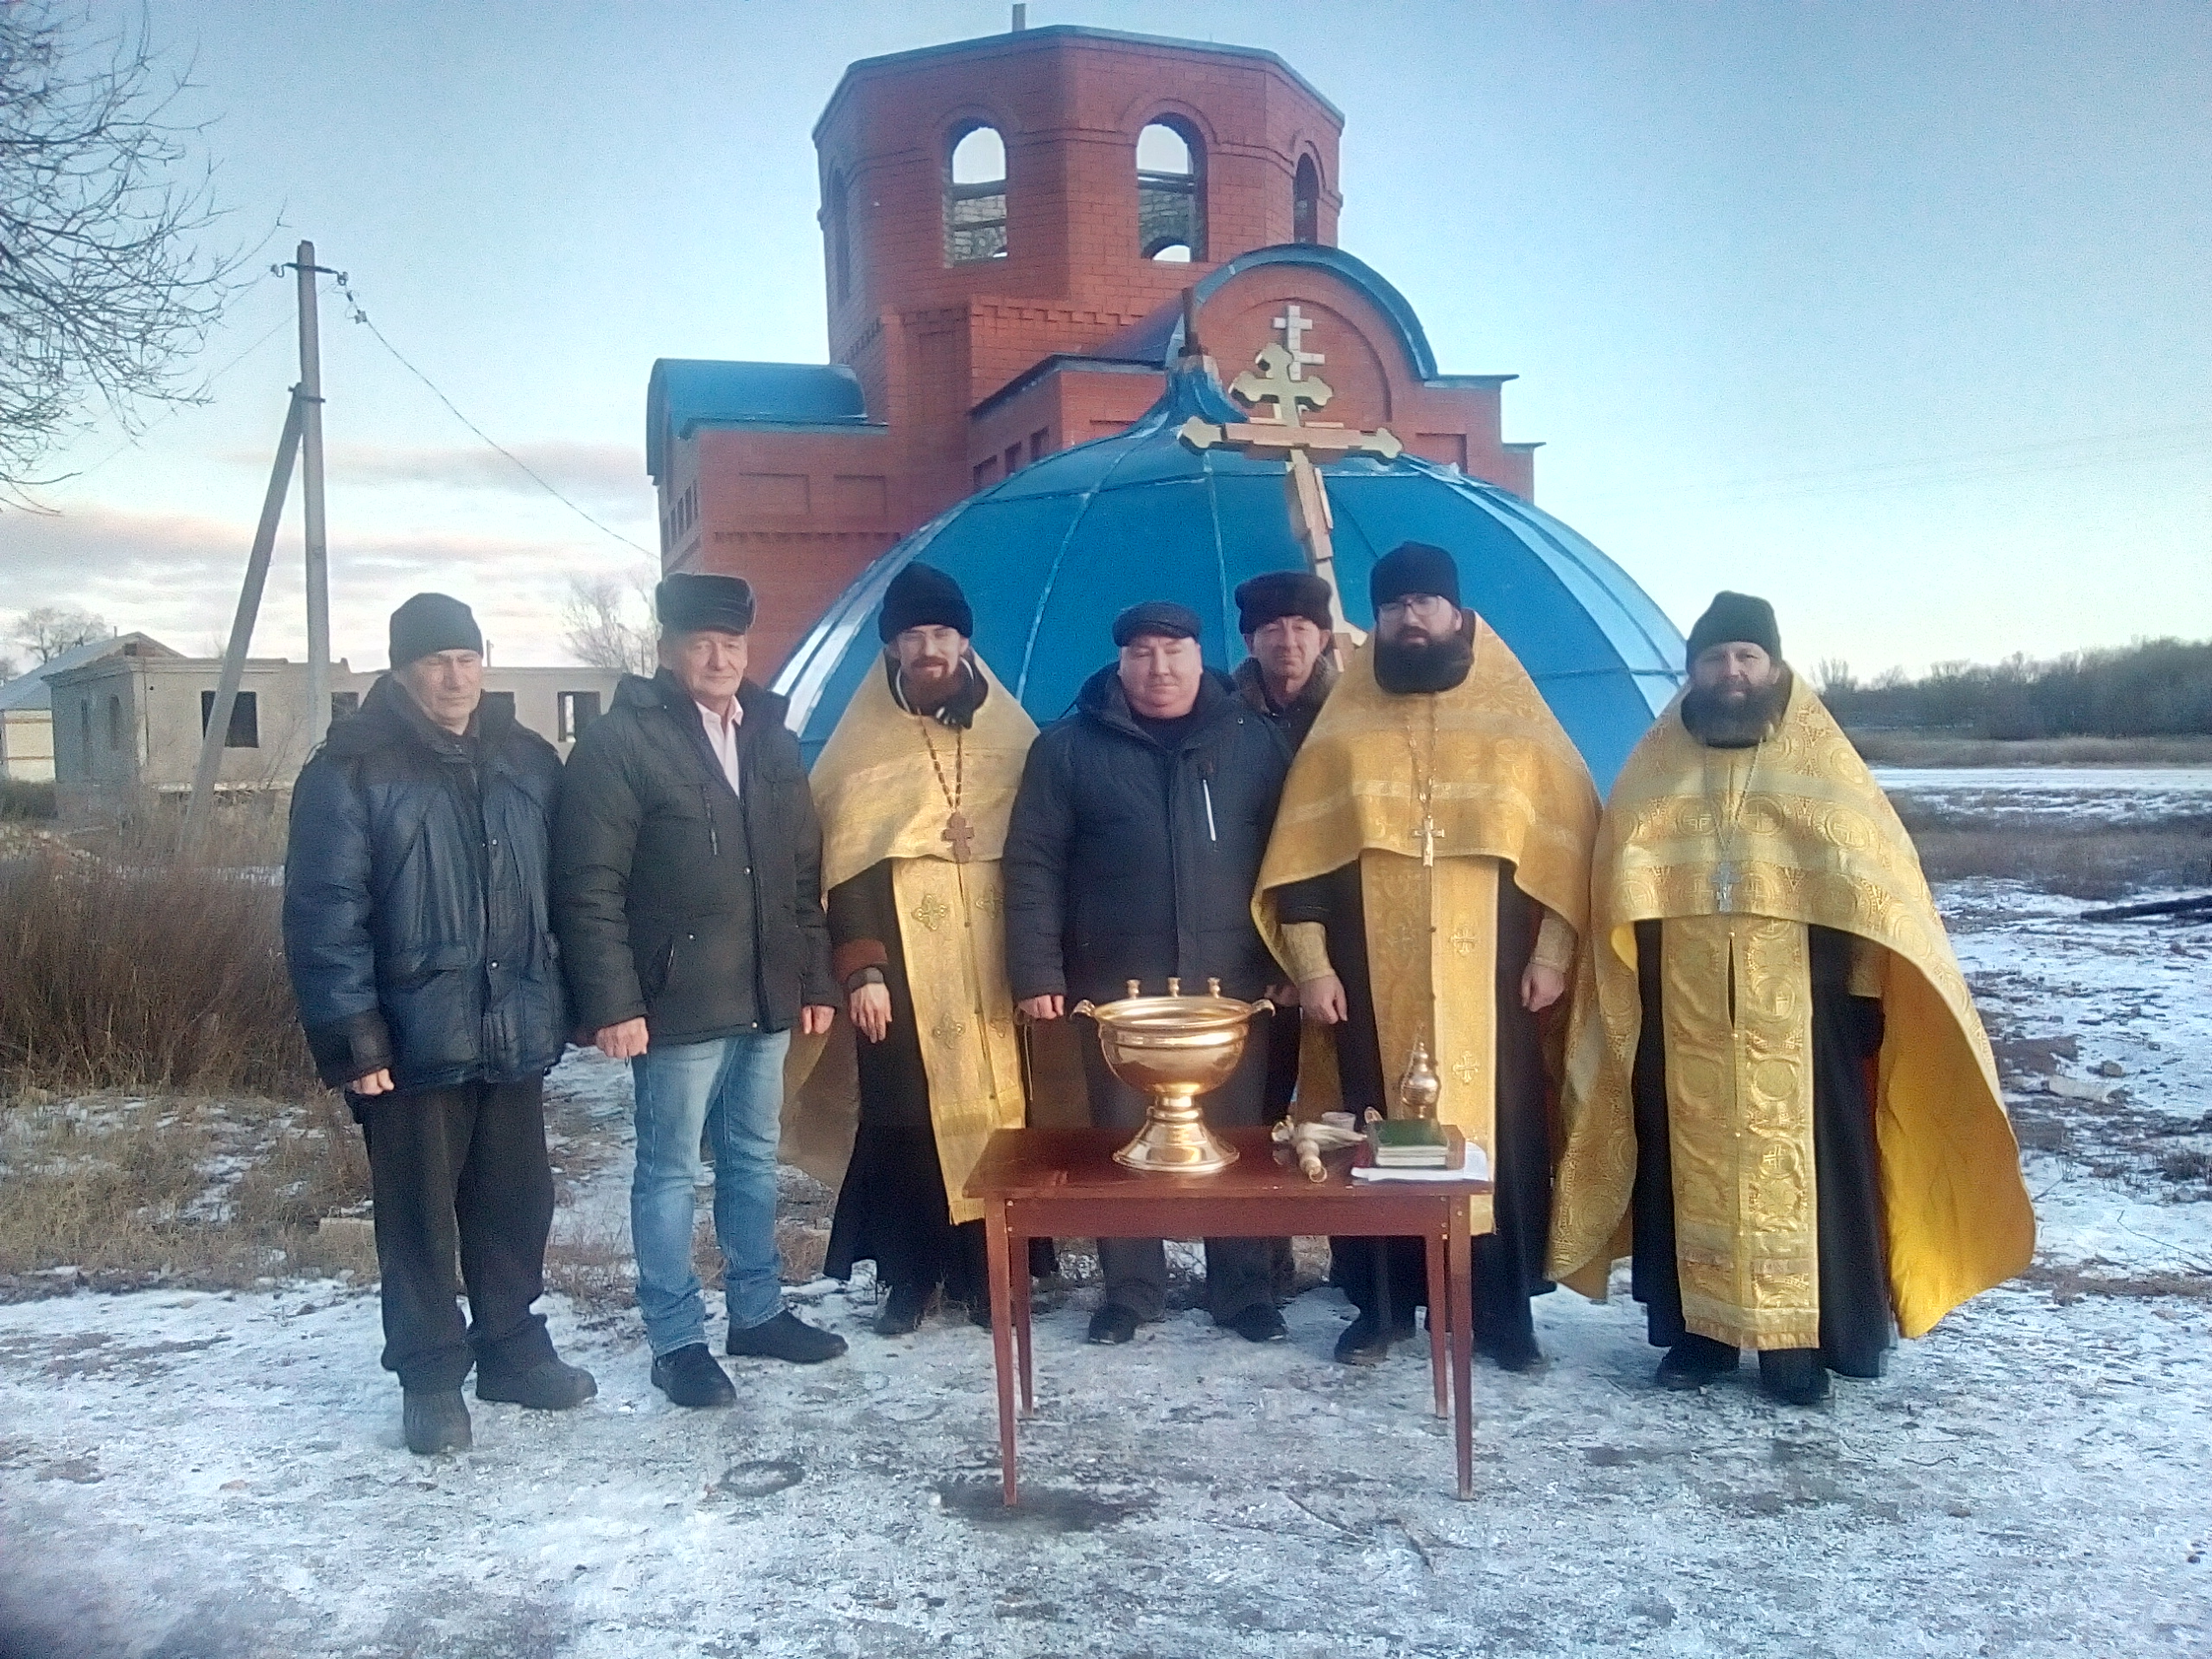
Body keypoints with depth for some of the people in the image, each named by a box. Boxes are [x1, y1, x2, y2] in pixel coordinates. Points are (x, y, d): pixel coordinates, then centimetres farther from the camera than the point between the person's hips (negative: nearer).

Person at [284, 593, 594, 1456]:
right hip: (412, 1039, -4)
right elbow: (324, 910, -11)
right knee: (420, 1217, 6)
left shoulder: (529, 761, 8)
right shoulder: (352, 769, -7)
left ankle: (513, 1349, 31)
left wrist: (560, 1001, 10)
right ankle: (430, 1377, 21)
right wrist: (351, 1031, -16)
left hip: (514, 1032, 5)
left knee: (517, 1205, 14)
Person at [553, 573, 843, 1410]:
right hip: (678, 1003, -6)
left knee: (754, 1159, 17)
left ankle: (757, 1311, 31)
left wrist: (816, 978, 11)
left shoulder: (771, 737, 11)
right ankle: (676, 1342, 16)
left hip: (766, 997, 6)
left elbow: (805, 874, 14)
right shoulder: (620, 741, -8)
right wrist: (613, 1002, -18)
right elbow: (590, 888, -13)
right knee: (670, 1170, 5)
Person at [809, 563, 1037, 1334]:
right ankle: (908, 1276, 13)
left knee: (999, 1103, 0)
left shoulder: (1011, 735, 8)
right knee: (906, 1113, 0)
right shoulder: (862, 744, 3)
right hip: (903, 965, -1)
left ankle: (991, 1270, 13)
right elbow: (845, 865, -1)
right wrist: (861, 969, -10)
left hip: (991, 962, 2)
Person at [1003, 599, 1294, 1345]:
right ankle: (1130, 1289, 22)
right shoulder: (1069, 746, 3)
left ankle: (1243, 1288, 22)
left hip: (1230, 984, 1)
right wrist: (1036, 971, -6)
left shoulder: (1253, 739, 7)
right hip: (1118, 987, 0)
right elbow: (1033, 864, 1)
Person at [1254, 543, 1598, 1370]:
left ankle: (1502, 1306, 16)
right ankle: (1382, 1303, 17)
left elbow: (1570, 836, 5)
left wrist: (1553, 951, -1)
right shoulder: (1343, 727, 7)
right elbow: (1302, 852, 4)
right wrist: (1311, 963, -3)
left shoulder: (1515, 718, 6)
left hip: (1486, 976, 0)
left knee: (1496, 1129, 3)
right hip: (1373, 982, 1)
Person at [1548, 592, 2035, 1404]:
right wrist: (1623, 1010, 3)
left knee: (1796, 1166, 1)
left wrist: (1868, 998, -6)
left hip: (1797, 1019, -1)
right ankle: (1698, 1328, 16)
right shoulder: (1655, 773, 8)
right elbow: (1618, 900, 9)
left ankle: (1799, 1340, 11)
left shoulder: (1822, 767, 3)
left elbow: (1877, 887, 1)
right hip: (1683, 1025, 2)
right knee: (1693, 1166, 6)